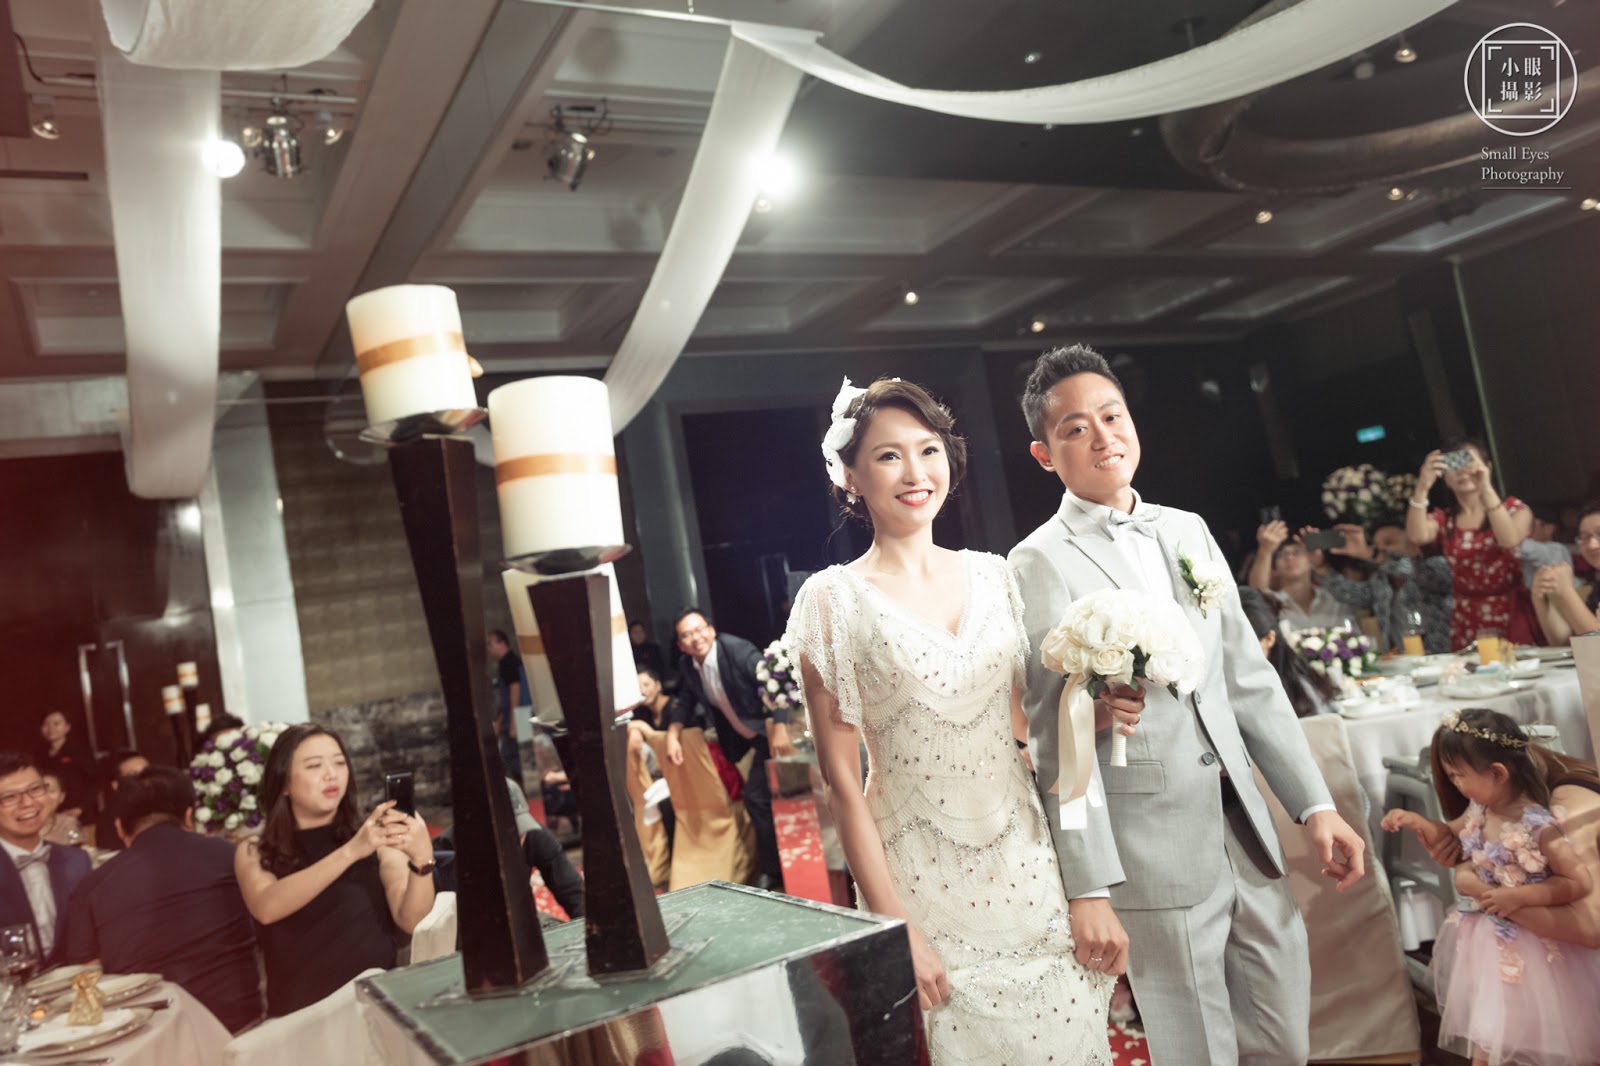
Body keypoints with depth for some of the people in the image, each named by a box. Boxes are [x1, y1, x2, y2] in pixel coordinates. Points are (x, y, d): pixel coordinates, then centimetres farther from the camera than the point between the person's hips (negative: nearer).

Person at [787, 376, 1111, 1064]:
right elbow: (842, 779, -9)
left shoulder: (992, 574, 4)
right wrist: (894, 927, -11)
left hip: (1025, 858, 4)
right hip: (921, 875, -4)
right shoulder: (835, 599, -10)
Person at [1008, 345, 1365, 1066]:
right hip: (1154, 858, -6)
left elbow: (1249, 677, 13)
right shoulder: (1042, 561, -9)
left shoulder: (1189, 531, 11)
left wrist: (1316, 804, 9)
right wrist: (1088, 891, -15)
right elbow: (1055, 736, -13)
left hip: (1244, 834, 6)